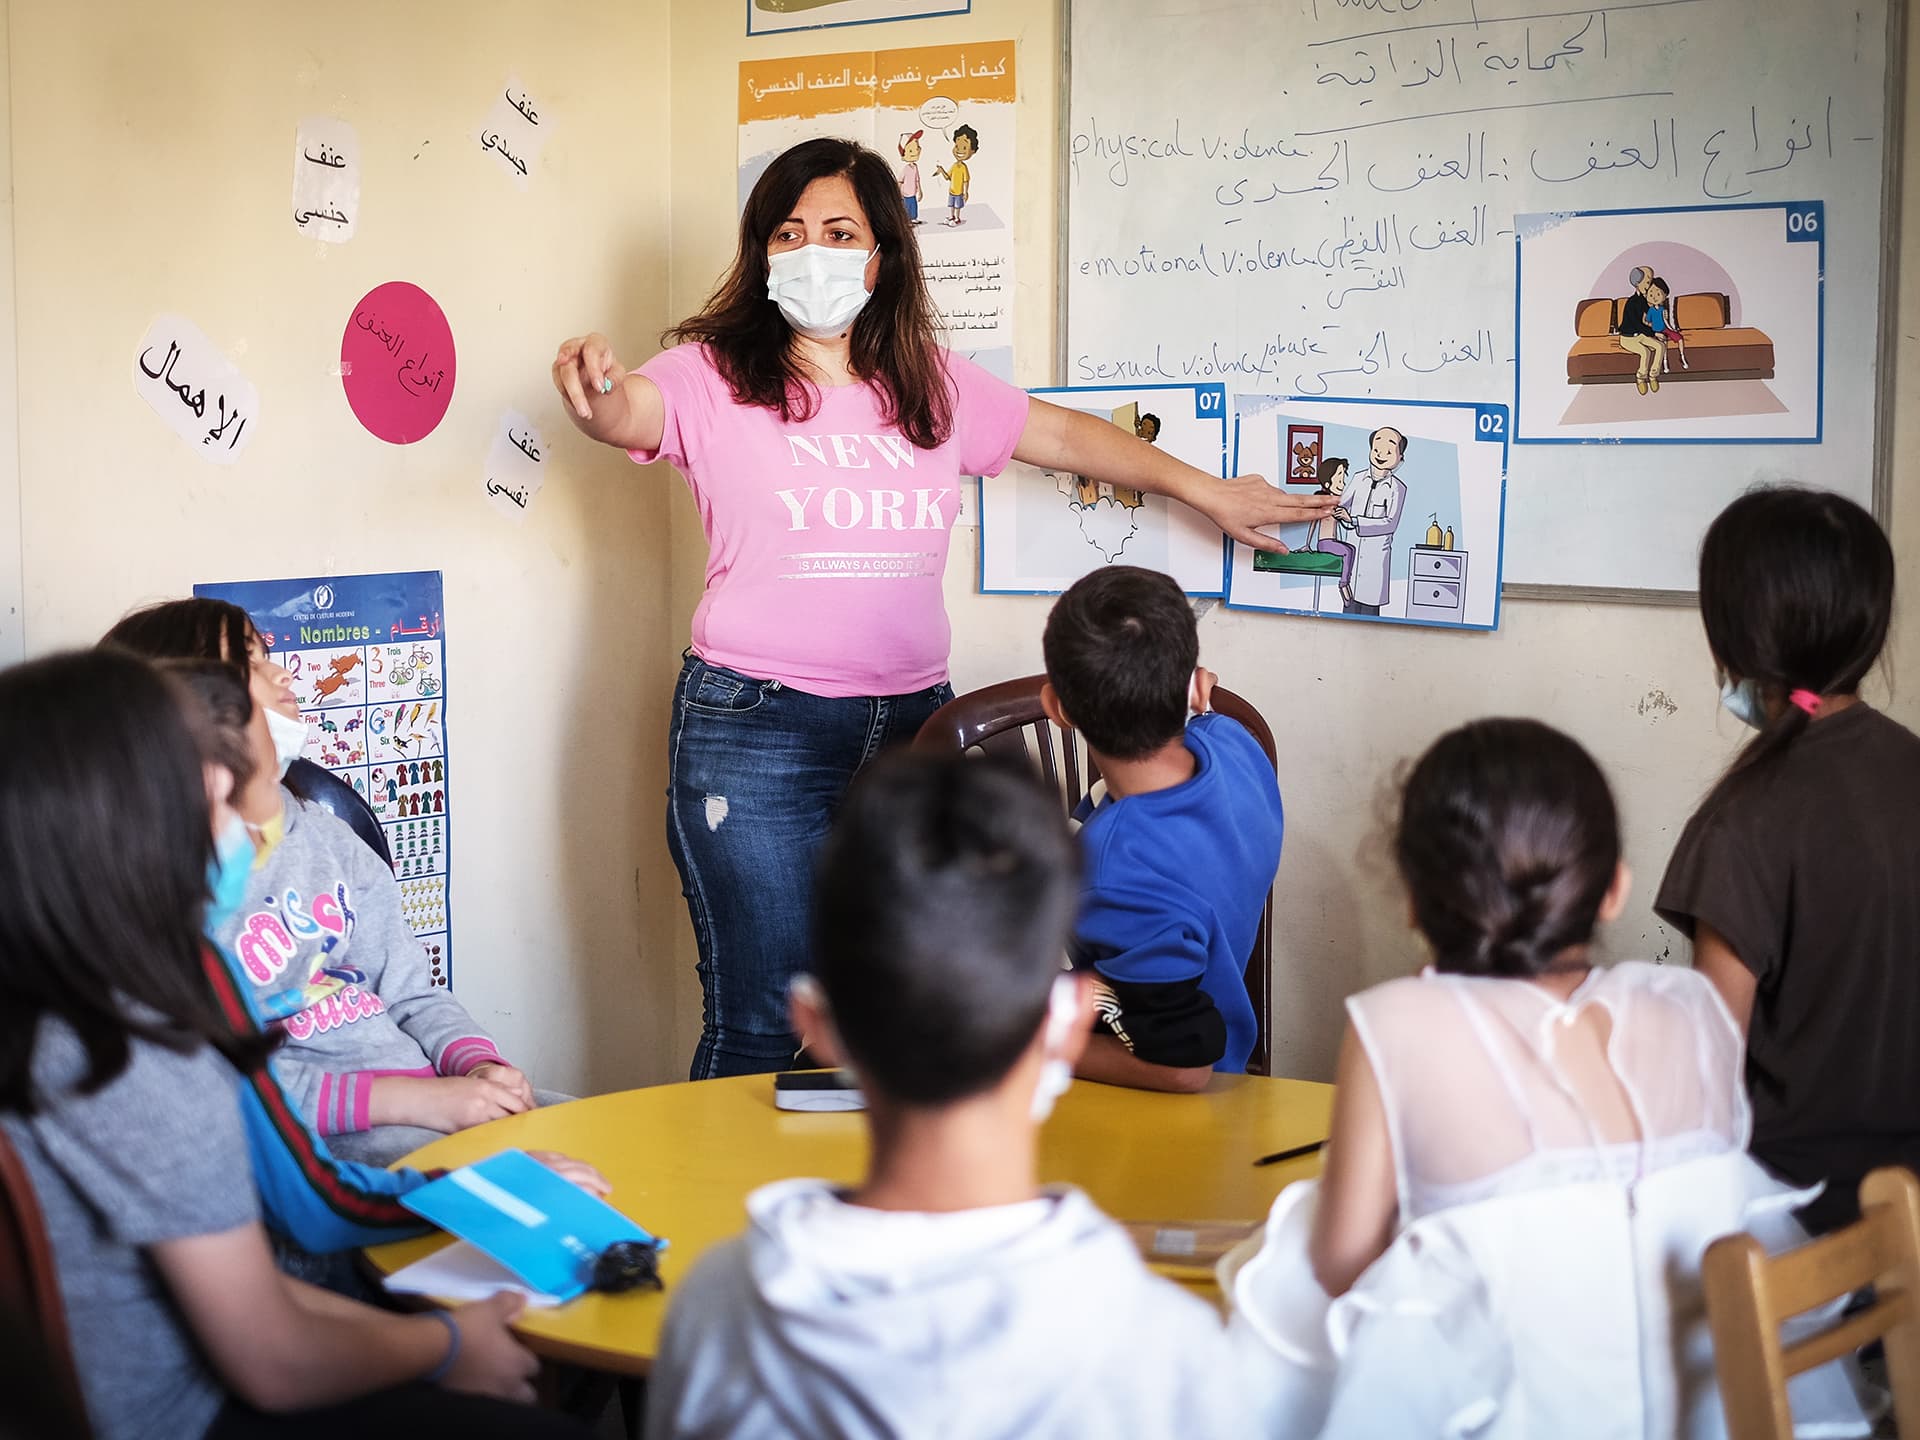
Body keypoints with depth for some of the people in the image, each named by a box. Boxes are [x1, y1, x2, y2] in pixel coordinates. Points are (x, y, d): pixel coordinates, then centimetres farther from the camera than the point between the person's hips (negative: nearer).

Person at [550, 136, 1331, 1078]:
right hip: (756, 730, -4)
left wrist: (1208, 492, 30)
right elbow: (631, 413, -20)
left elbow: (1064, 434, 25)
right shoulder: (717, 376, 0)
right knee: (758, 1025, -5)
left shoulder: (931, 387, 13)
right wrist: (593, 394, -44)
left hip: (912, 719, 4)